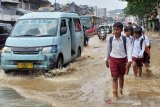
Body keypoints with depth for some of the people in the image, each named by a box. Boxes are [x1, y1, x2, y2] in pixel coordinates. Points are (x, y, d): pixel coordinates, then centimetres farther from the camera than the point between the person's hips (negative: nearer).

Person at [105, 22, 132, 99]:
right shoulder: (110, 39, -6)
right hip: (113, 59, 0)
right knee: (114, 77, -5)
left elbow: (128, 50, -15)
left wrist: (129, 60, -27)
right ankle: (115, 94, -2)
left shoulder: (125, 39, -10)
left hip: (123, 59, 0)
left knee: (121, 76, 16)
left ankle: (121, 90, 37)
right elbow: (108, 50, 6)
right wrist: (107, 60, 13)